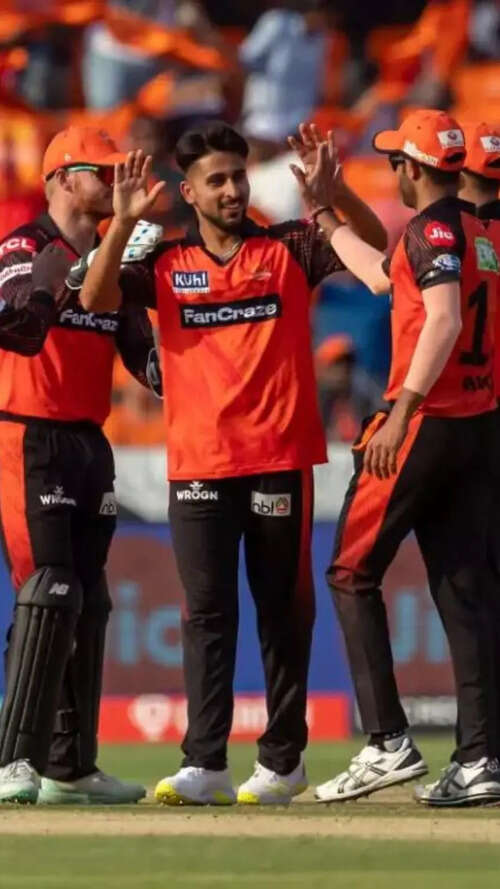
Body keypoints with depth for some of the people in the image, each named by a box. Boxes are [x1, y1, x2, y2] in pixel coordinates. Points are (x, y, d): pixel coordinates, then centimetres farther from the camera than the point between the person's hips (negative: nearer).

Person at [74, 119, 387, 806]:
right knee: (206, 612, -3)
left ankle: (283, 760, 11)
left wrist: (334, 190, -16)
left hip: (279, 460, -1)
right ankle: (204, 764, -7)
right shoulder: (166, 265, 8)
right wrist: (123, 223, -15)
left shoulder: (290, 250, 6)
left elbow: (380, 247, -2)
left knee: (284, 610, 4)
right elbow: (96, 299, -5)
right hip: (198, 466, 1)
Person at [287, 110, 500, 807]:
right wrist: (322, 212, 39)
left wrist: (400, 414, -29)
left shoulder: (434, 227, -10)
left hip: (425, 426, -8)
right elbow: (382, 276, 32)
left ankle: (388, 744, -8)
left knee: (353, 574, 0)